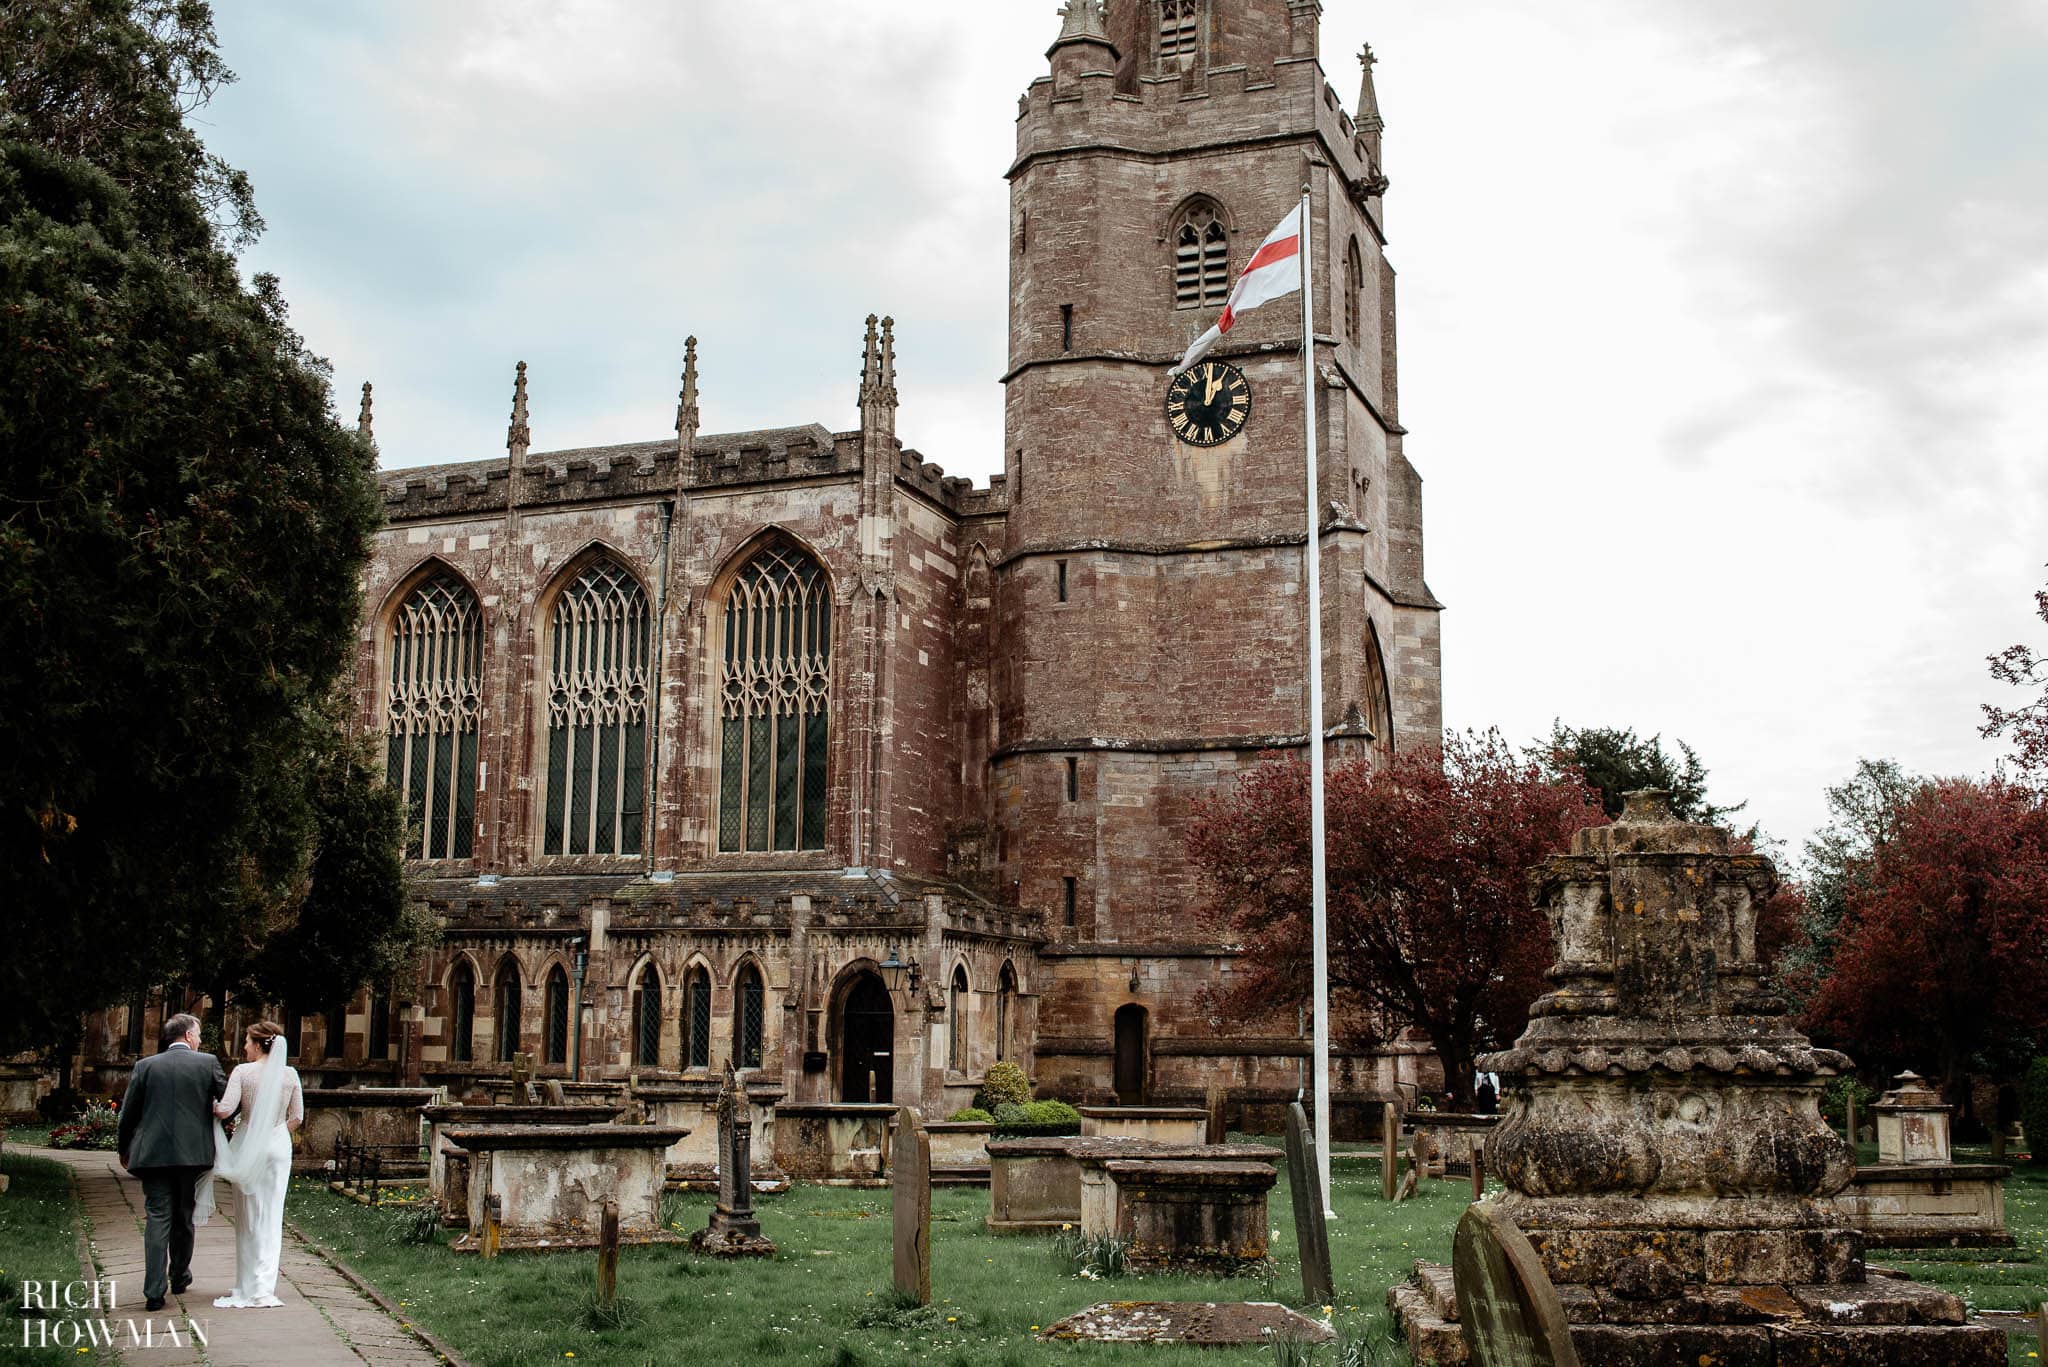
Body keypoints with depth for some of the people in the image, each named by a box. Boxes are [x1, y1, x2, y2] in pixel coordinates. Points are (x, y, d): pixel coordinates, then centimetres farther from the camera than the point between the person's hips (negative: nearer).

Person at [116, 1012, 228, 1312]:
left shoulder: (145, 1066, 2)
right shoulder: (207, 1063, -2)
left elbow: (128, 1113, 6)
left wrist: (124, 1150, 20)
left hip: (153, 1153, 0)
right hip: (192, 1153, 0)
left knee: (157, 1219, 0)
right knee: (184, 1217, 16)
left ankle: (155, 1290, -7)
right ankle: (179, 1277, 30)